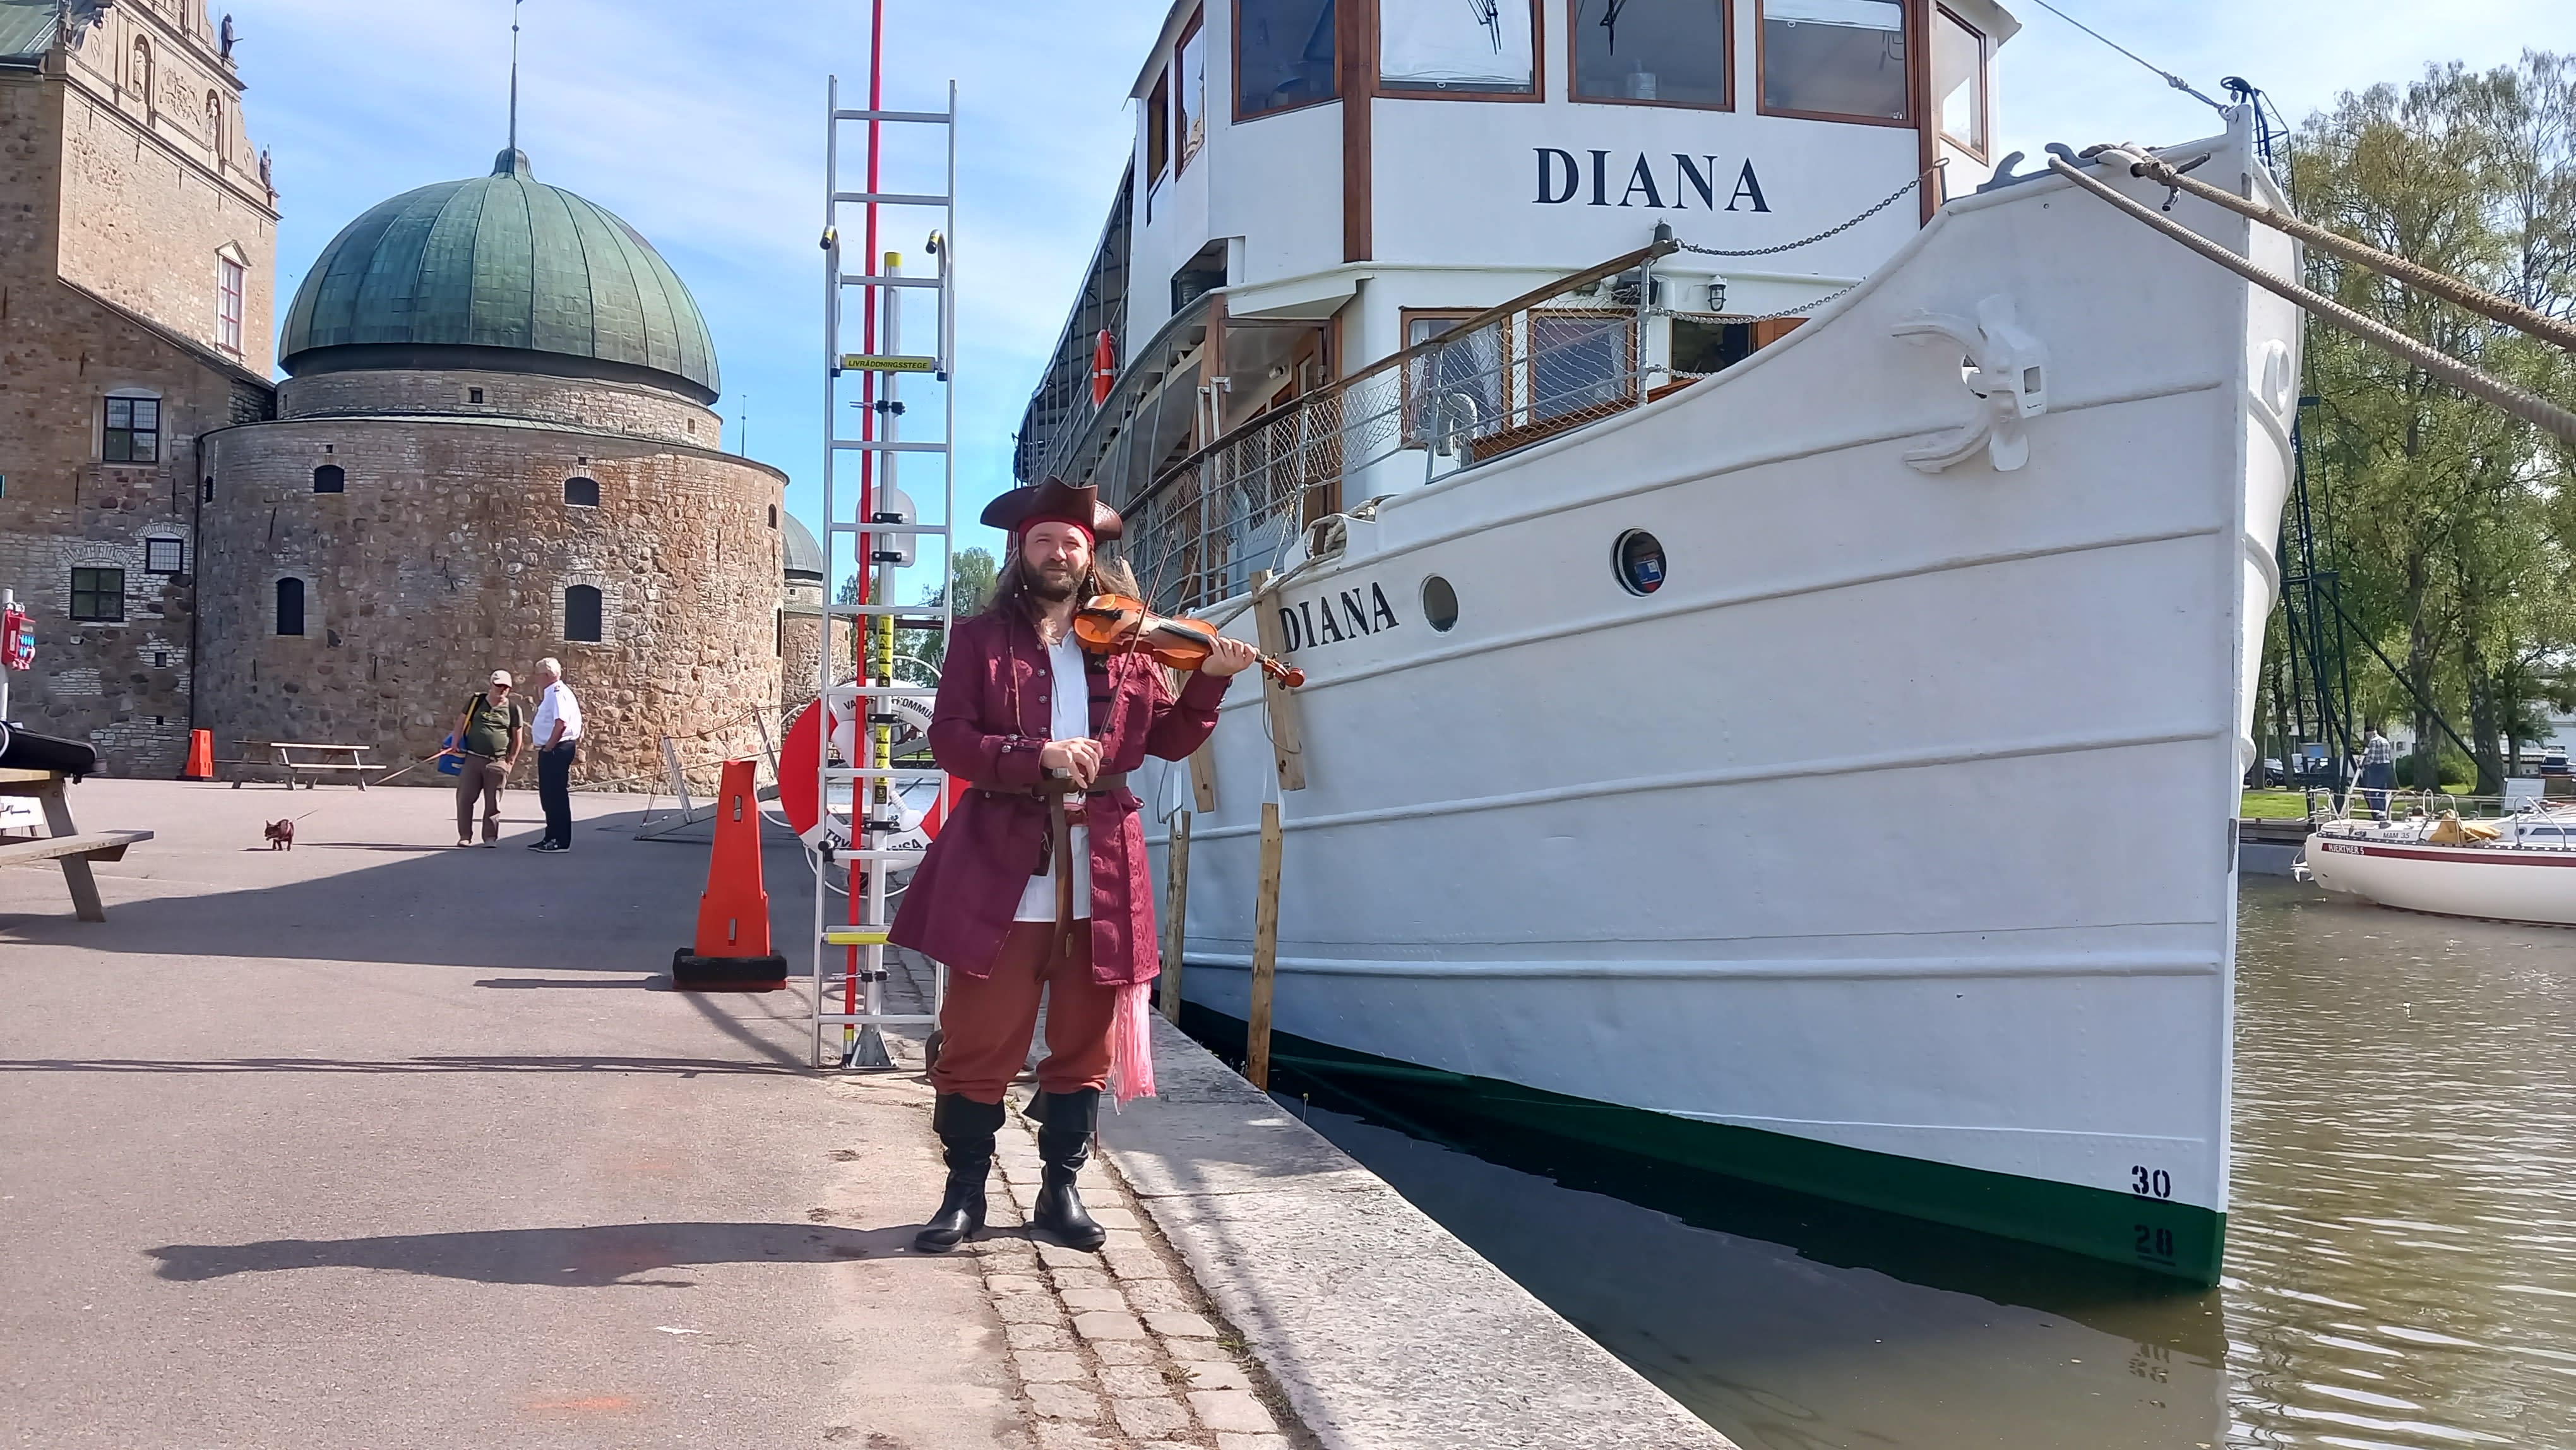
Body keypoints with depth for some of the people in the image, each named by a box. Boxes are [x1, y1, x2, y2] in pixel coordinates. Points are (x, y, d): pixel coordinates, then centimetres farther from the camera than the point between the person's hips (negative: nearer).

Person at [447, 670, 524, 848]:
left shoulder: (513, 708, 4)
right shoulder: (476, 702, 7)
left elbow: (518, 736, 8)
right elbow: (461, 721, 14)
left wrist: (511, 760, 6)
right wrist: (455, 744, 4)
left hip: (498, 763, -1)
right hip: (472, 758, 1)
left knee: (493, 802, 2)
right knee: (465, 797, 0)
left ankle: (490, 837, 10)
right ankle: (465, 836, 9)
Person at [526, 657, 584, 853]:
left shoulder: (558, 693, -15)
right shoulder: (551, 693, 18)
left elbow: (561, 722, -27)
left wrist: (549, 747, -21)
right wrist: (535, 728, 16)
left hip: (557, 749, -11)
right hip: (550, 750, 11)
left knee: (557, 795, -7)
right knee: (548, 796, 15)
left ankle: (561, 841, -4)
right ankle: (551, 837, 22)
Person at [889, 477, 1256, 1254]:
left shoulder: (1124, 646, 12)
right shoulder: (980, 638, 5)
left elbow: (1168, 740, 12)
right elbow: (949, 739, -7)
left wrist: (1211, 680, -5)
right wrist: (1037, 757, -21)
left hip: (1099, 874, 3)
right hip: (1003, 868, -2)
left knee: (1084, 1043, 10)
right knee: (978, 1043, 2)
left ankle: (1061, 1189, 23)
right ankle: (964, 1193, 15)